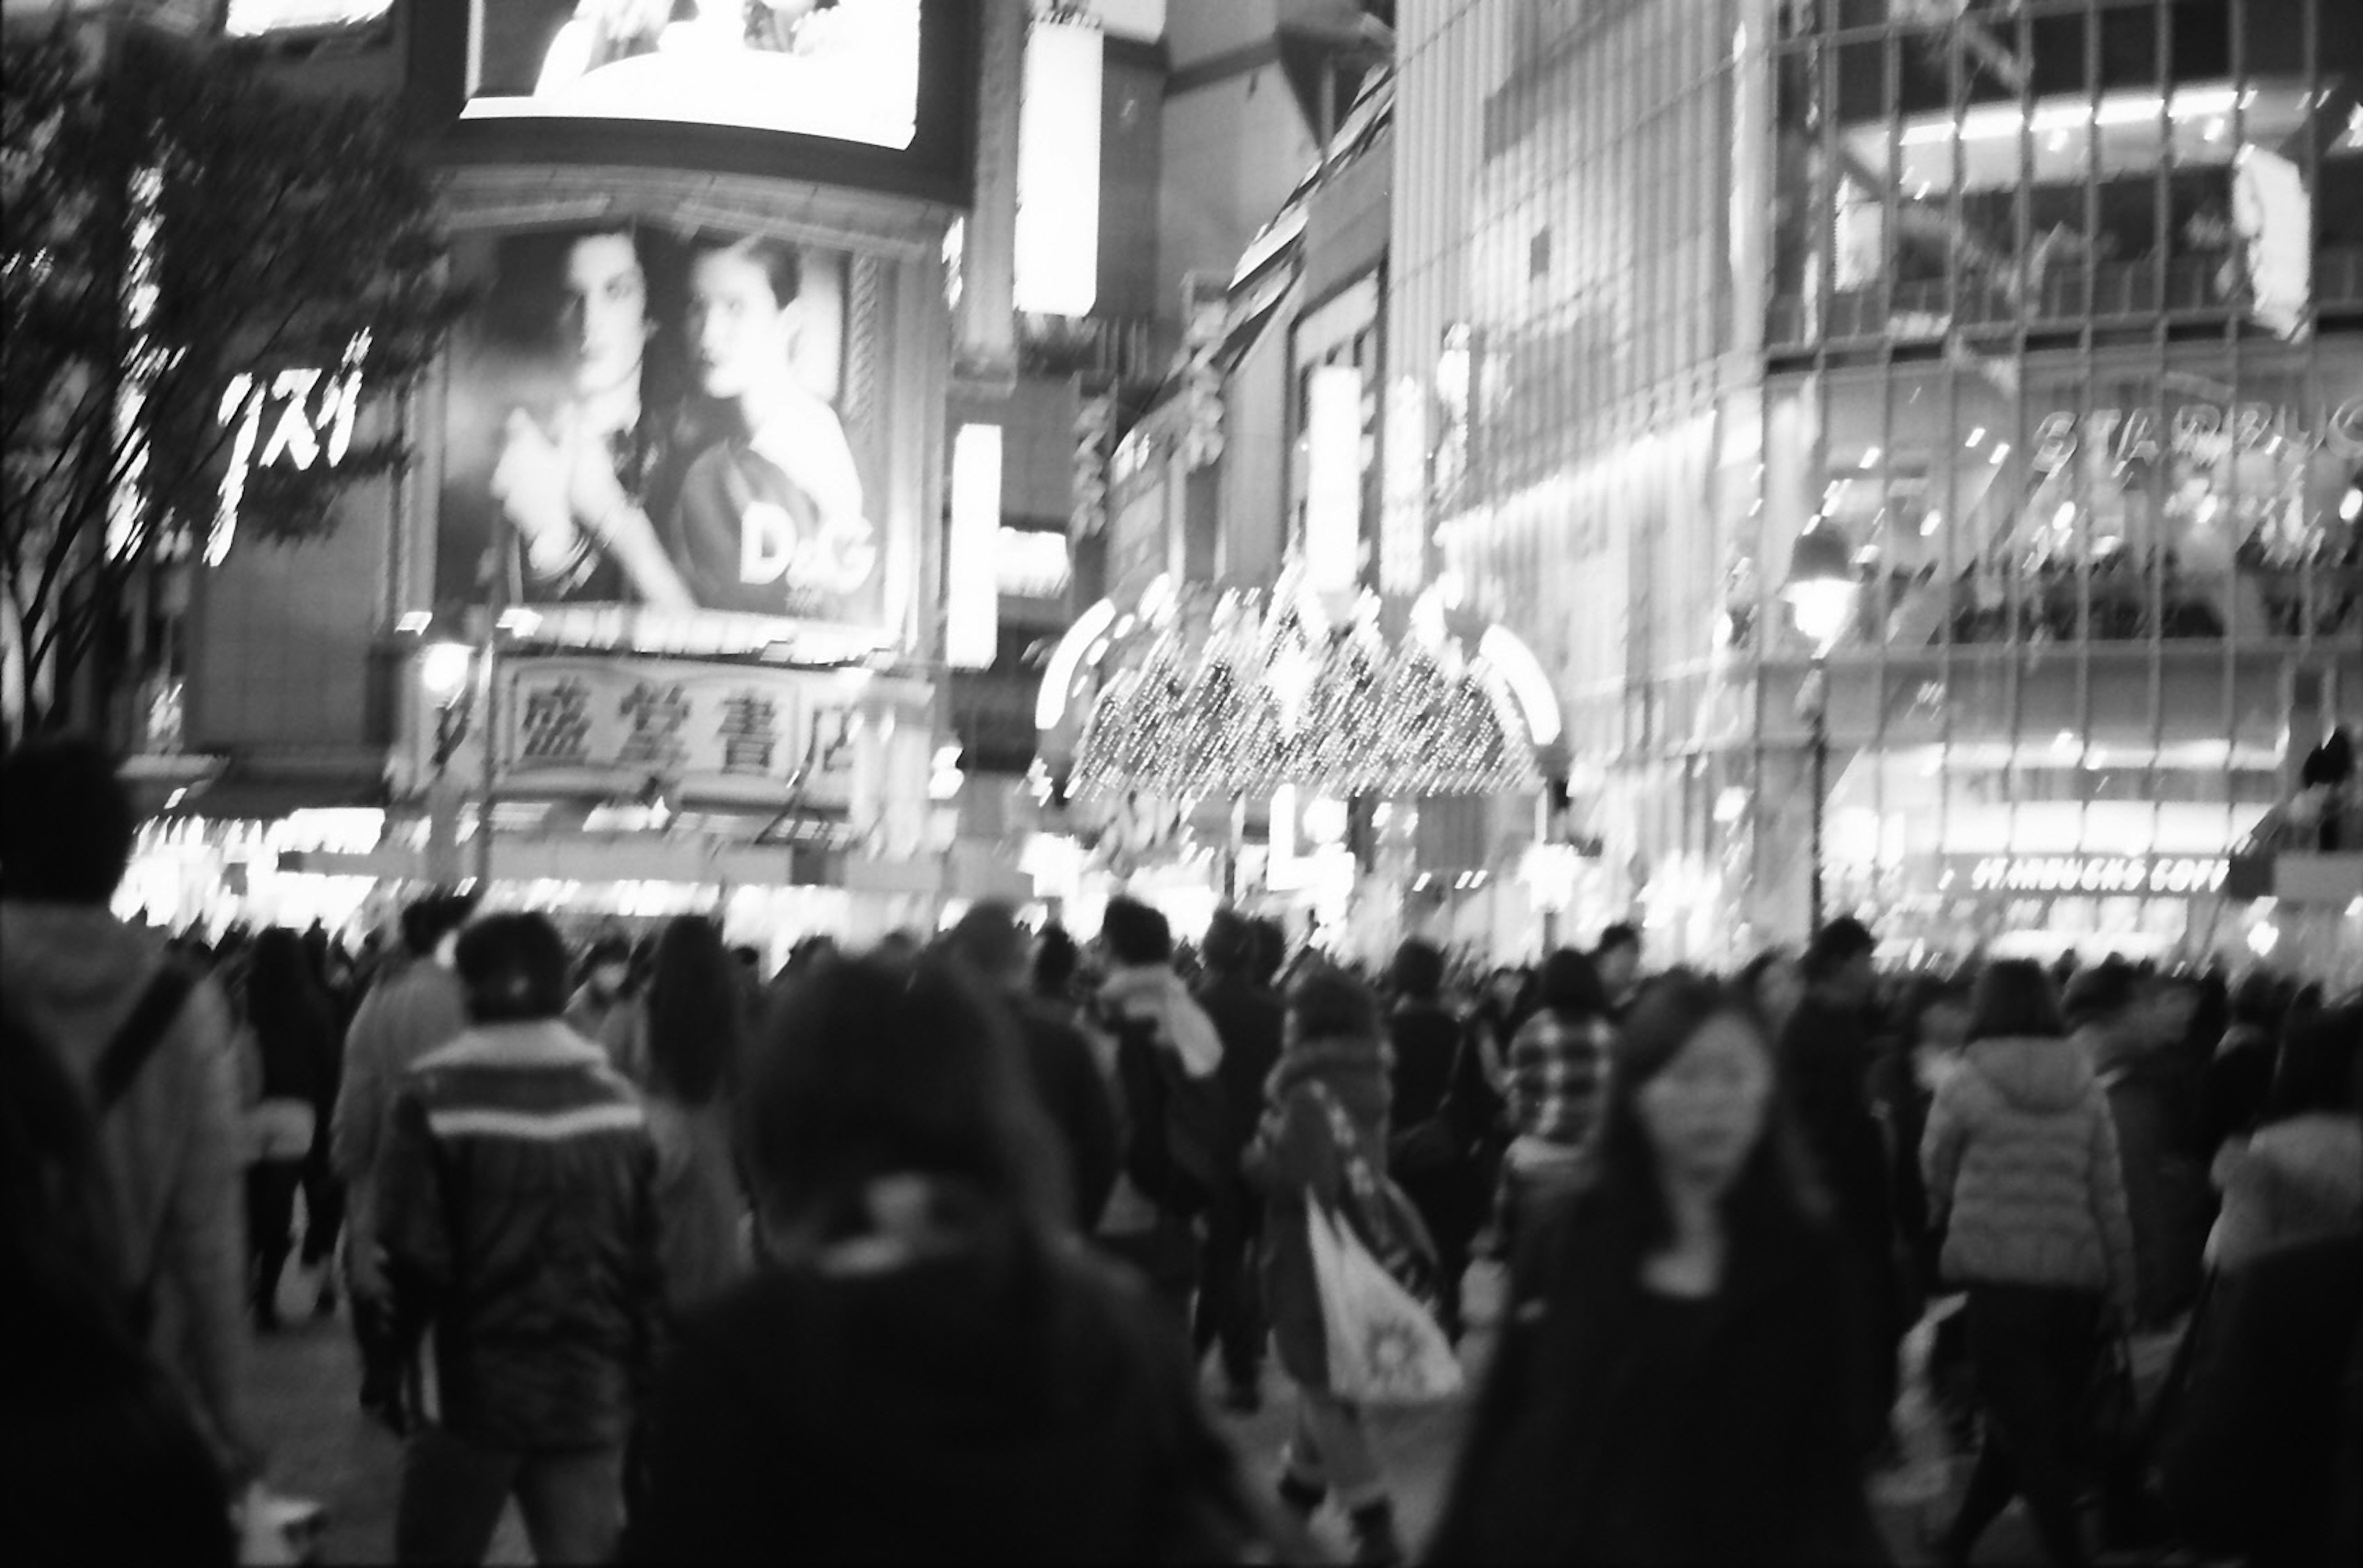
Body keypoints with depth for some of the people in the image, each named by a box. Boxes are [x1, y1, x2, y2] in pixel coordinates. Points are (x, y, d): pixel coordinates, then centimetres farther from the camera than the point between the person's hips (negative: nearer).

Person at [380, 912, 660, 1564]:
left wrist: (393, 1346, 4)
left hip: (480, 1387, -3)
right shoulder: (617, 1098, 2)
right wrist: (634, 1370, 13)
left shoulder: (436, 1097, -11)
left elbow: (416, 1253, -14)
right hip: (593, 1394, 3)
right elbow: (650, 1252, 3)